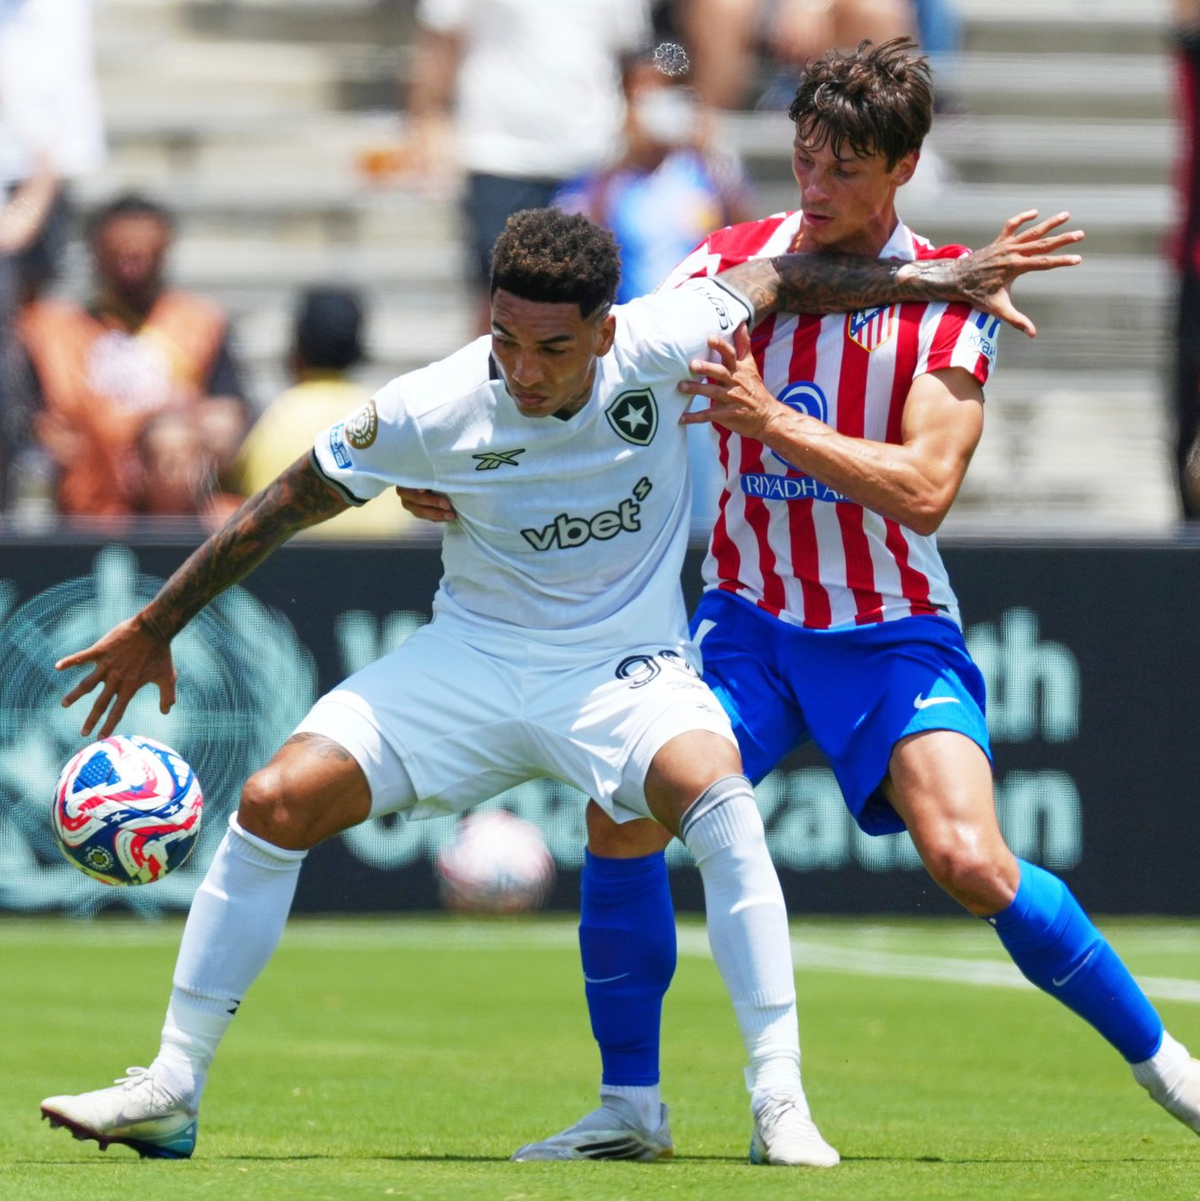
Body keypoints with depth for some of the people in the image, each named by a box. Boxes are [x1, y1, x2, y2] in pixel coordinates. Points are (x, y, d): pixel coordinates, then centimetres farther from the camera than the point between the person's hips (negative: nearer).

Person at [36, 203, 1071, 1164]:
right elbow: (285, 506, -4)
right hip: (471, 660, 1)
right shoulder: (434, 411, -17)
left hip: (625, 668, -1)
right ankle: (171, 1090, -1)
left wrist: (948, 279, 3)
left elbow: (784, 279, 3)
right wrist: (154, 630, 1)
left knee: (719, 795, -33)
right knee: (275, 803, -14)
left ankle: (780, 1103, -29)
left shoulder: (655, 349, -17)